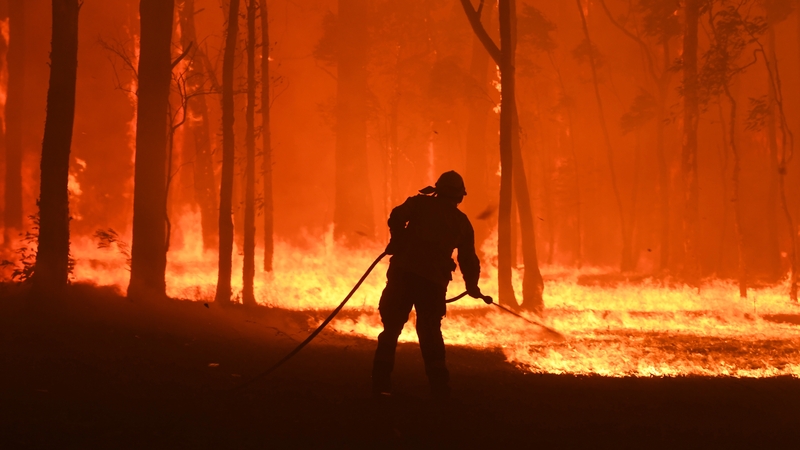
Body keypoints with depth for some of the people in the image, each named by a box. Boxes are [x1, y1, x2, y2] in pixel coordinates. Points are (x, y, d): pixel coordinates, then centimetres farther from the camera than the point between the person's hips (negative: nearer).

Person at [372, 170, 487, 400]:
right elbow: (468, 259, 17)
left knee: (391, 329, 5)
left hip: (403, 272, -1)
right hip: (434, 281, 1)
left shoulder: (421, 203, 10)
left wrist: (399, 245, 10)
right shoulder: (462, 222, 16)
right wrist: (472, 287, 33)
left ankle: (381, 385, -2)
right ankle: (440, 388, 9)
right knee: (430, 333, 13)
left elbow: (396, 218, -7)